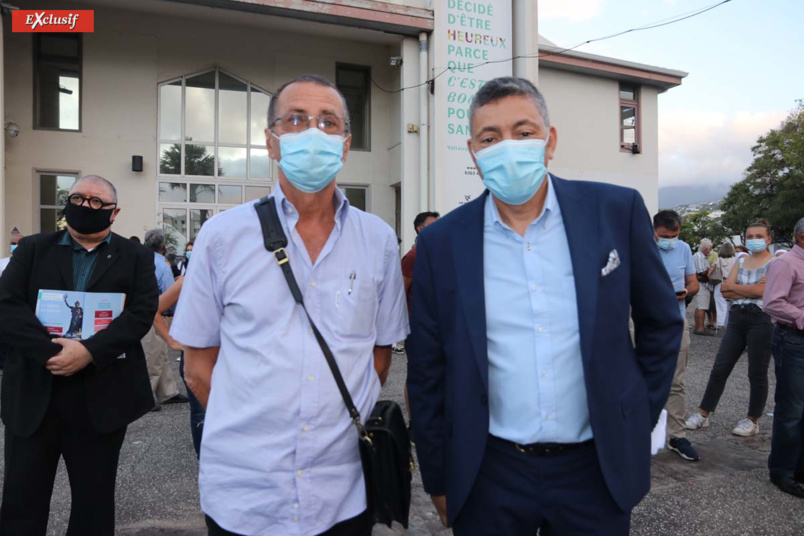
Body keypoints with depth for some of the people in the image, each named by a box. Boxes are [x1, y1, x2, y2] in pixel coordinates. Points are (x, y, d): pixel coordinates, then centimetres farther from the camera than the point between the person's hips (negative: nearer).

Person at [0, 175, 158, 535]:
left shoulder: (135, 257, 5)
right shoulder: (33, 249, 9)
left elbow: (142, 312, -8)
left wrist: (89, 351, -20)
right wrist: (52, 352, -18)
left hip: (103, 397, -1)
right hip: (33, 394, 1)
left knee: (94, 502, 13)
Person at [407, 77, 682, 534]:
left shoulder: (617, 211, -7)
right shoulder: (441, 242, -7)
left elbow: (662, 322, 6)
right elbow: (427, 372, 0)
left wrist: (638, 420, 6)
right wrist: (439, 480, 4)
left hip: (598, 467, 1)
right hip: (489, 476, 0)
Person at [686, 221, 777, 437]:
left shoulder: (775, 262, -2)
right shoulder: (741, 261, 14)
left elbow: (761, 291, -16)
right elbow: (725, 292, 4)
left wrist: (734, 286, -2)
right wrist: (750, 290, -10)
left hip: (761, 320, -5)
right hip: (736, 318, 5)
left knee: (757, 374, 5)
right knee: (719, 368, 4)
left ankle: (752, 420, 19)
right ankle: (703, 414, 11)